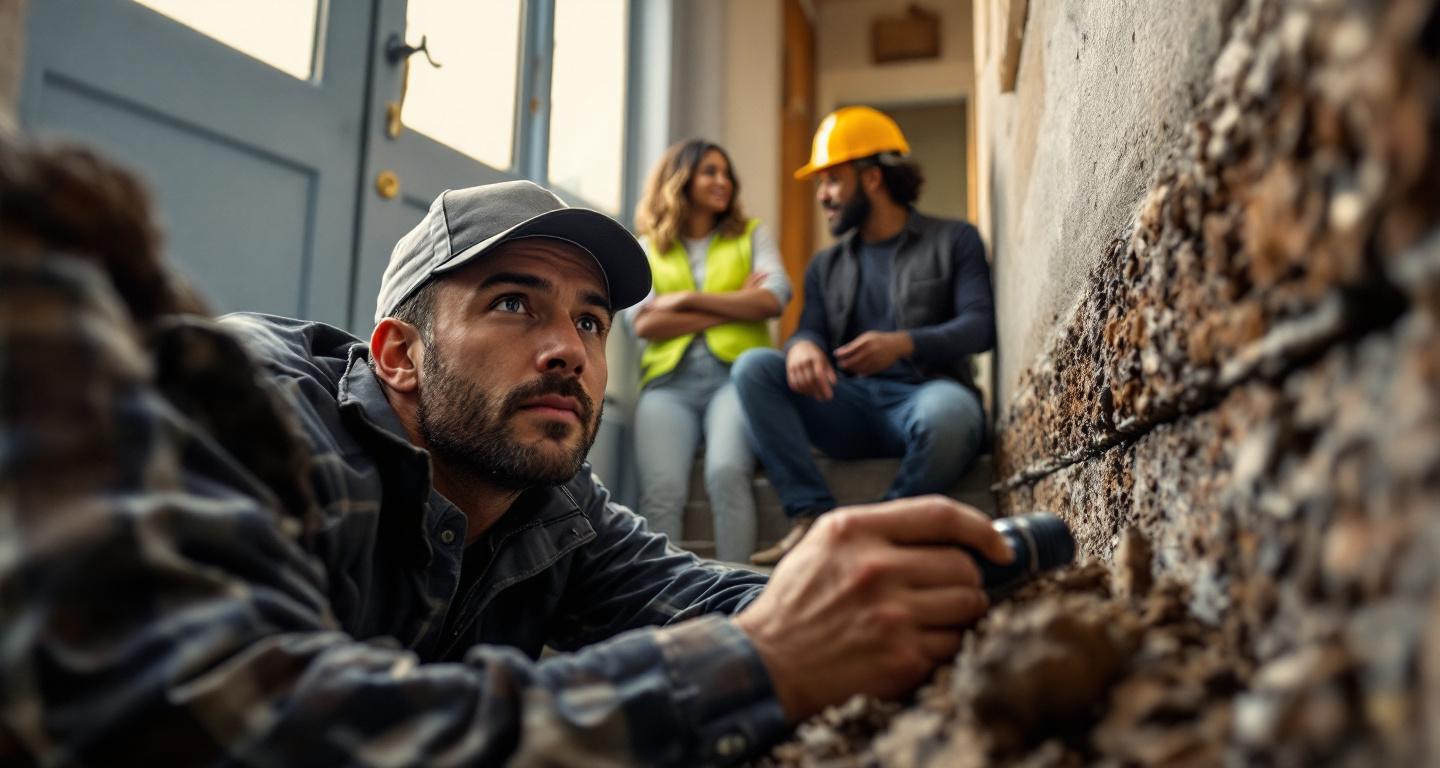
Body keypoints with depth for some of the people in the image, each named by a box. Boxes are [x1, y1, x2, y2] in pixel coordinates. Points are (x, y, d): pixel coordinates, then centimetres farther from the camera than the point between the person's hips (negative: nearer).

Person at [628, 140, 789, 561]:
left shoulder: (752, 234, 20)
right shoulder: (646, 248, 18)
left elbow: (774, 299, 2)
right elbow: (644, 323, 2)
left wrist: (688, 298, -1)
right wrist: (734, 309, 0)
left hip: (735, 374, 0)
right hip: (669, 382, 1)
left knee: (727, 474, -30)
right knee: (661, 491, -26)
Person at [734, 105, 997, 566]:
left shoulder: (954, 241, 7)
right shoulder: (826, 266, 21)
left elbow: (981, 324, -6)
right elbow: (811, 330, 5)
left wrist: (905, 342, -26)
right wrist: (802, 347, -22)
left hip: (923, 396, -3)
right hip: (850, 407, 4)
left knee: (949, 411, -40)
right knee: (753, 366, -19)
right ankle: (814, 516, -28)